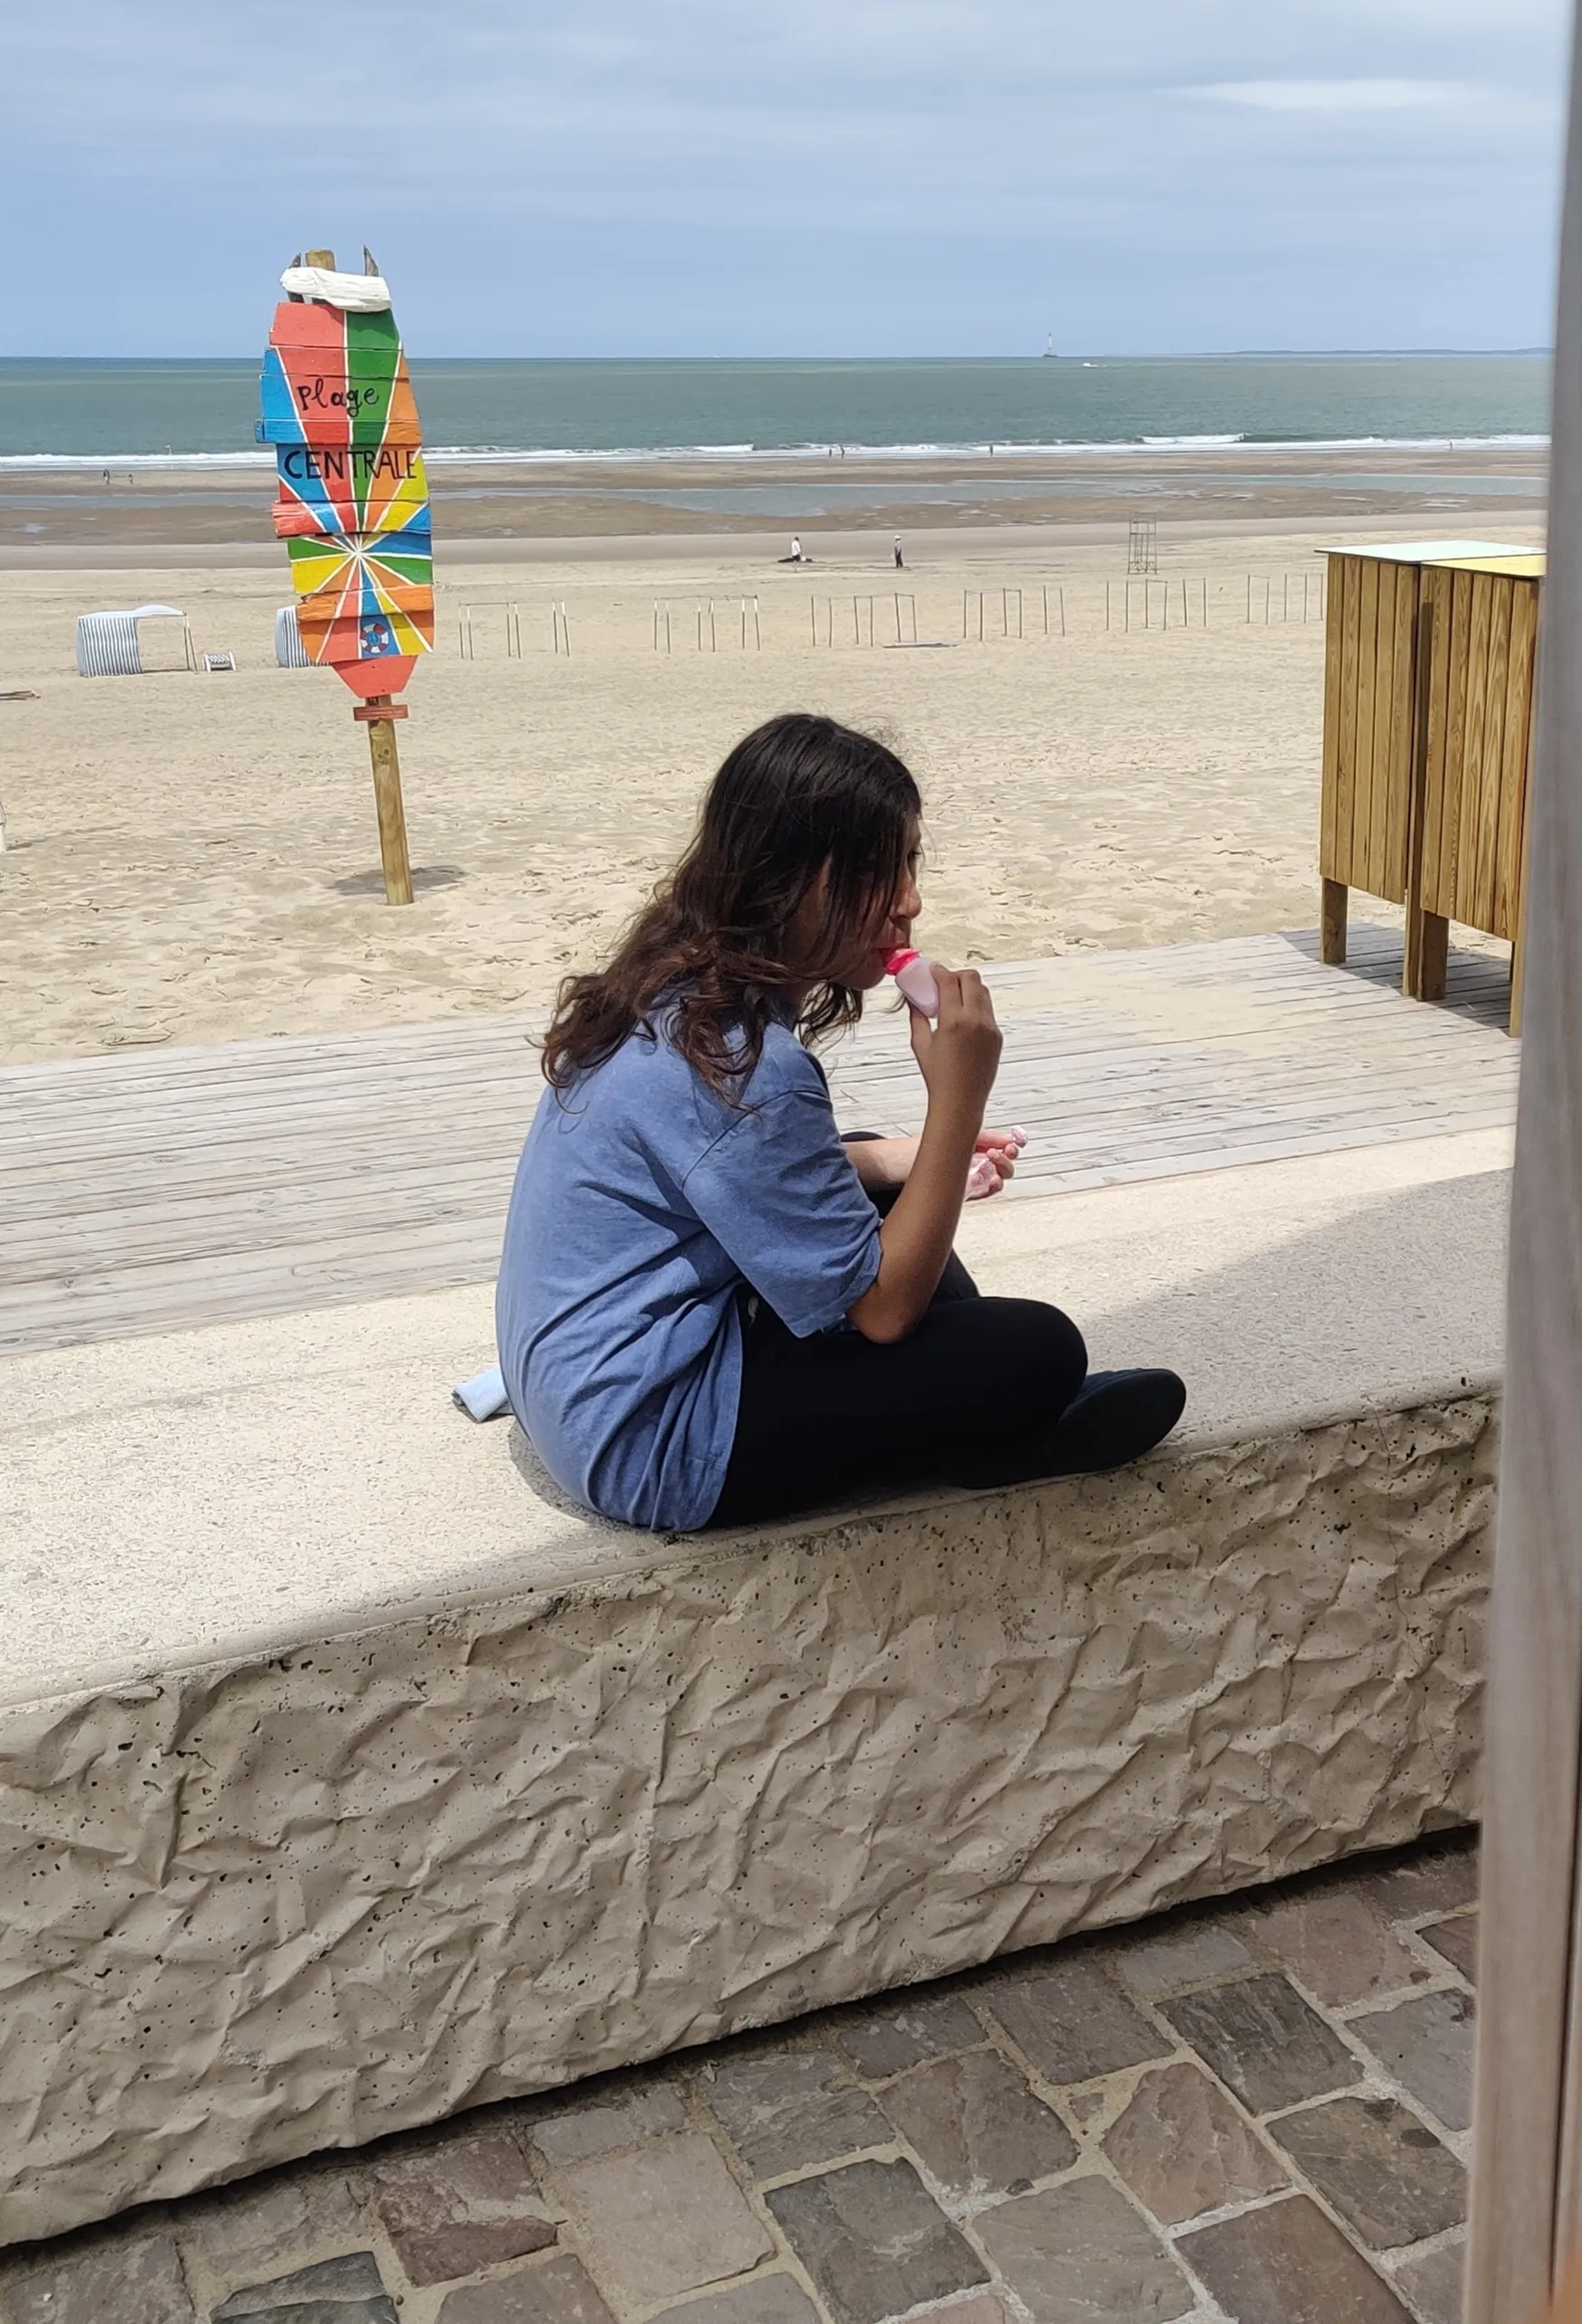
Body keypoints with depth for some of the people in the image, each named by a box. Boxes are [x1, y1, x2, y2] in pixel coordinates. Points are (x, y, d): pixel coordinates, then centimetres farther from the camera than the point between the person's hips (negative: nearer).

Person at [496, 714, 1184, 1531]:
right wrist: (958, 1097, -22)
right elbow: (881, 1308, -19)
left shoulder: (676, 985, 0)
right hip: (652, 1442, -10)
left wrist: (886, 1159, 3)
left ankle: (987, 1414, 19)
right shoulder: (746, 1063, -27)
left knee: (871, 1192, 21)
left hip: (581, 1370, 10)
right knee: (1039, 1351, -13)